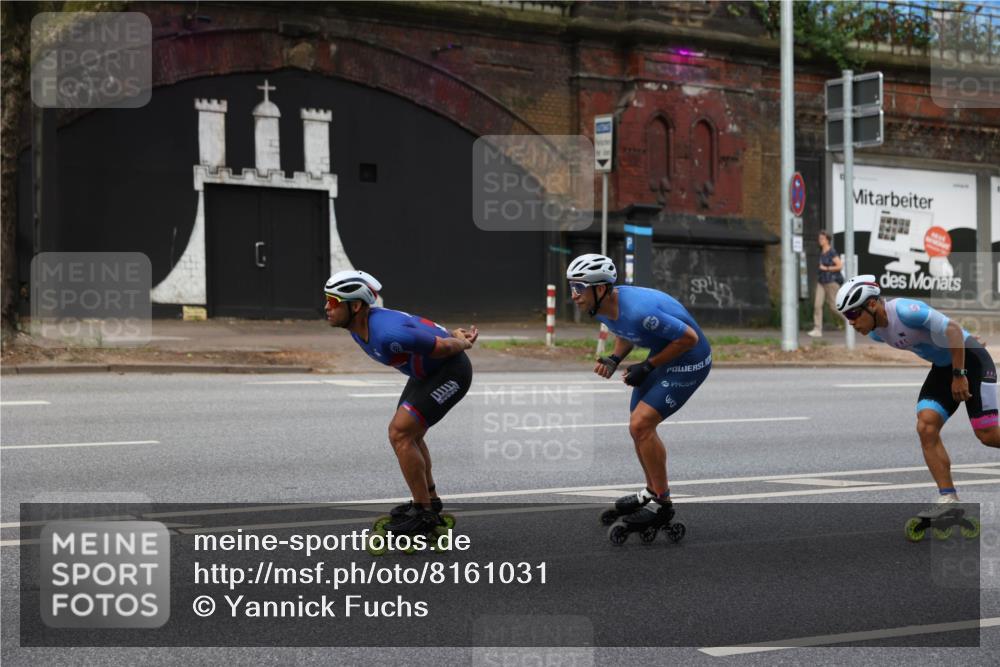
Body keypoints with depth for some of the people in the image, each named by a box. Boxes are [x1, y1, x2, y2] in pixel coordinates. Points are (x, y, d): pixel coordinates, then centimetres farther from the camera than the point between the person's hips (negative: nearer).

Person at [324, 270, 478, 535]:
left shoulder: (387, 335, -35)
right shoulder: (358, 326, -5)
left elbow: (444, 347, -23)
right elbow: (418, 325, 10)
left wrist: (462, 344, -3)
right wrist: (454, 334, 13)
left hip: (450, 371, -10)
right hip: (427, 372, 10)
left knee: (400, 434, -15)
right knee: (406, 434, 17)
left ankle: (424, 514, -5)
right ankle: (430, 499, 35)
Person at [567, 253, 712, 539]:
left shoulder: (638, 310, -35)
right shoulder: (601, 308, -7)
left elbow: (689, 337, -25)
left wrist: (647, 366, -20)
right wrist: (614, 359, -6)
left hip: (689, 360, -9)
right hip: (663, 357, 9)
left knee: (640, 425, -15)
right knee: (639, 427, 12)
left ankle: (662, 505, -1)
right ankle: (651, 492, 32)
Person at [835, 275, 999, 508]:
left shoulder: (905, 311, -28)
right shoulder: (876, 332, -1)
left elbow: (953, 330, -29)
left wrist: (959, 375, -26)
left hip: (969, 359, -8)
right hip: (942, 367, 8)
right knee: (926, 427, -10)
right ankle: (947, 497, -6)